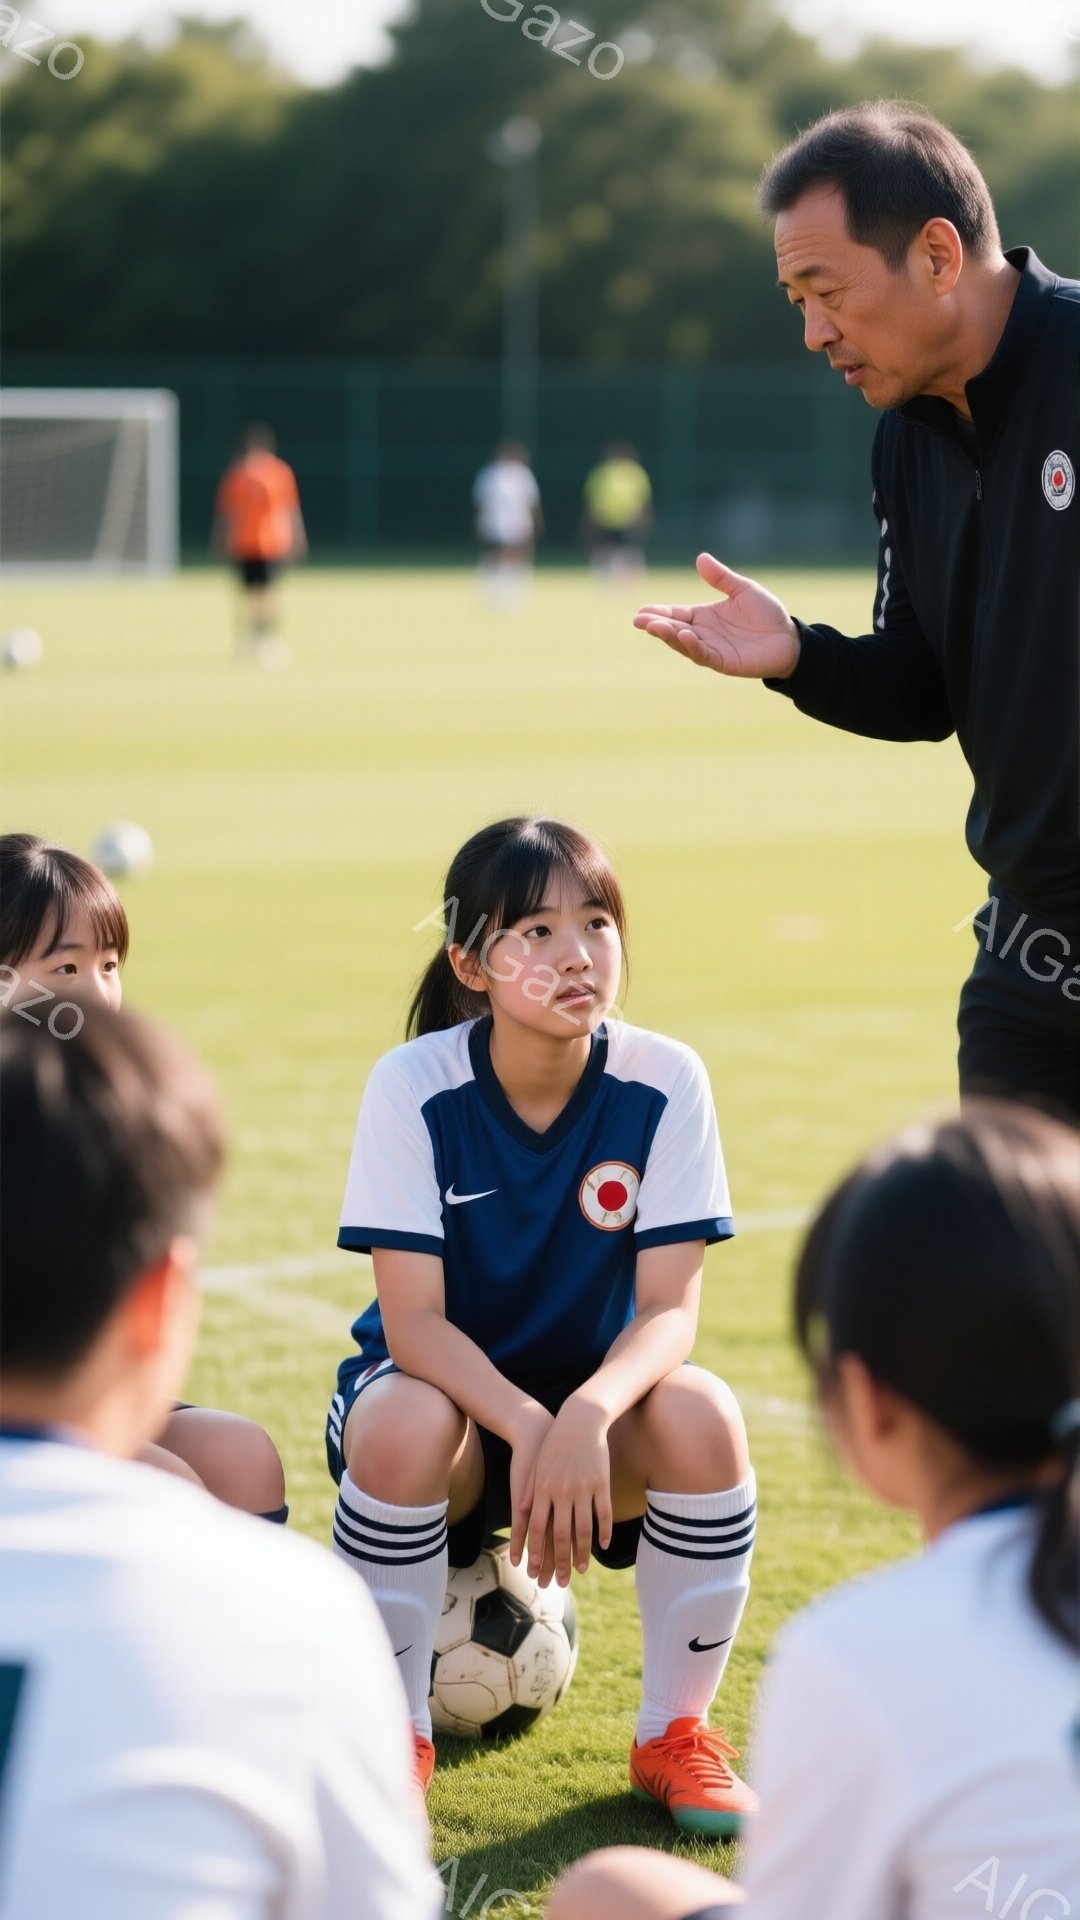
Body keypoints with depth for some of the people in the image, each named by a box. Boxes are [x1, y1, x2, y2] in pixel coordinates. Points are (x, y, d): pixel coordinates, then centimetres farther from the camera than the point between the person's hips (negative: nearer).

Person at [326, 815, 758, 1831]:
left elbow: (669, 1308, -17)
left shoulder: (664, 1082, -15)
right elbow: (411, 1320, -20)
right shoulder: (413, 1085, -18)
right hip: (447, 1384, -1)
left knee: (703, 1415, -31)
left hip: (595, 1391, 1)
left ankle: (674, 1731, -8)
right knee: (405, 1428, -36)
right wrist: (526, 1426, -37)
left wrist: (588, 1415, -38)